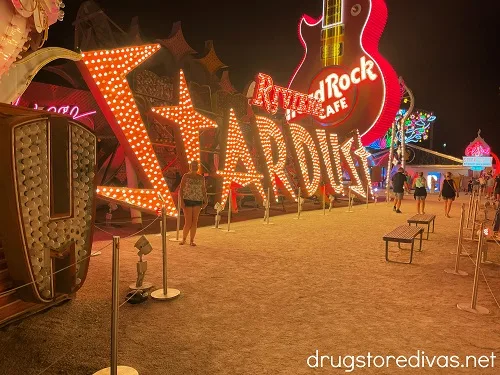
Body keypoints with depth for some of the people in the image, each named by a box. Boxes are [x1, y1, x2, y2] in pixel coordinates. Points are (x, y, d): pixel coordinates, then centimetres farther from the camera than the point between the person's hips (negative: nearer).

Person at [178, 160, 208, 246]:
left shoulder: (201, 178, 8)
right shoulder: (186, 176, -1)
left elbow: (203, 190, 13)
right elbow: (181, 189, -3)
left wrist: (205, 201, 4)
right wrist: (181, 201, -12)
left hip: (197, 201, 3)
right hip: (187, 201, -3)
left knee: (194, 221, 2)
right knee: (188, 222, -5)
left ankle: (192, 240, 12)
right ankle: (183, 239, 16)